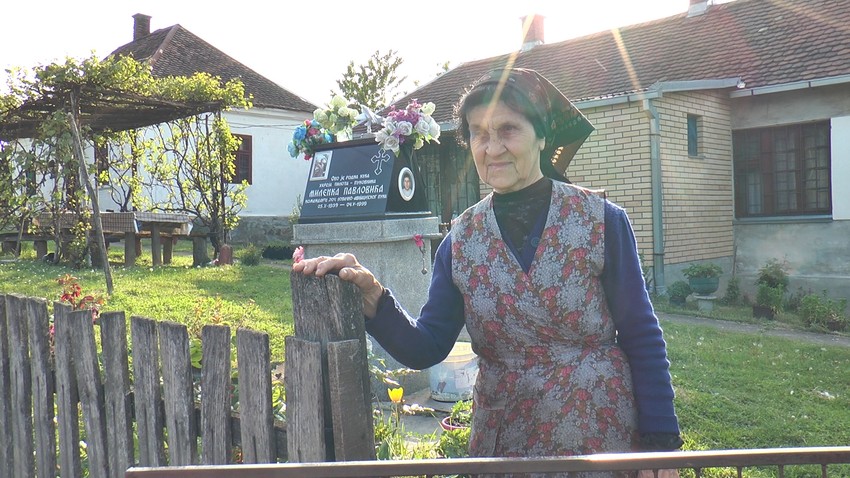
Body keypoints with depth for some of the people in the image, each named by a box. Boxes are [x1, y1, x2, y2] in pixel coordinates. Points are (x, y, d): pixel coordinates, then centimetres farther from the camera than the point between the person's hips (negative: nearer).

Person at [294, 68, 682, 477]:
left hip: (601, 439, -2)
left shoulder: (602, 220, -8)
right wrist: (371, 297, -19)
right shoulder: (460, 241, 0)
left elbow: (642, 340, -4)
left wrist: (660, 444, -7)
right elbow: (426, 347, -3)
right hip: (501, 443, 3)